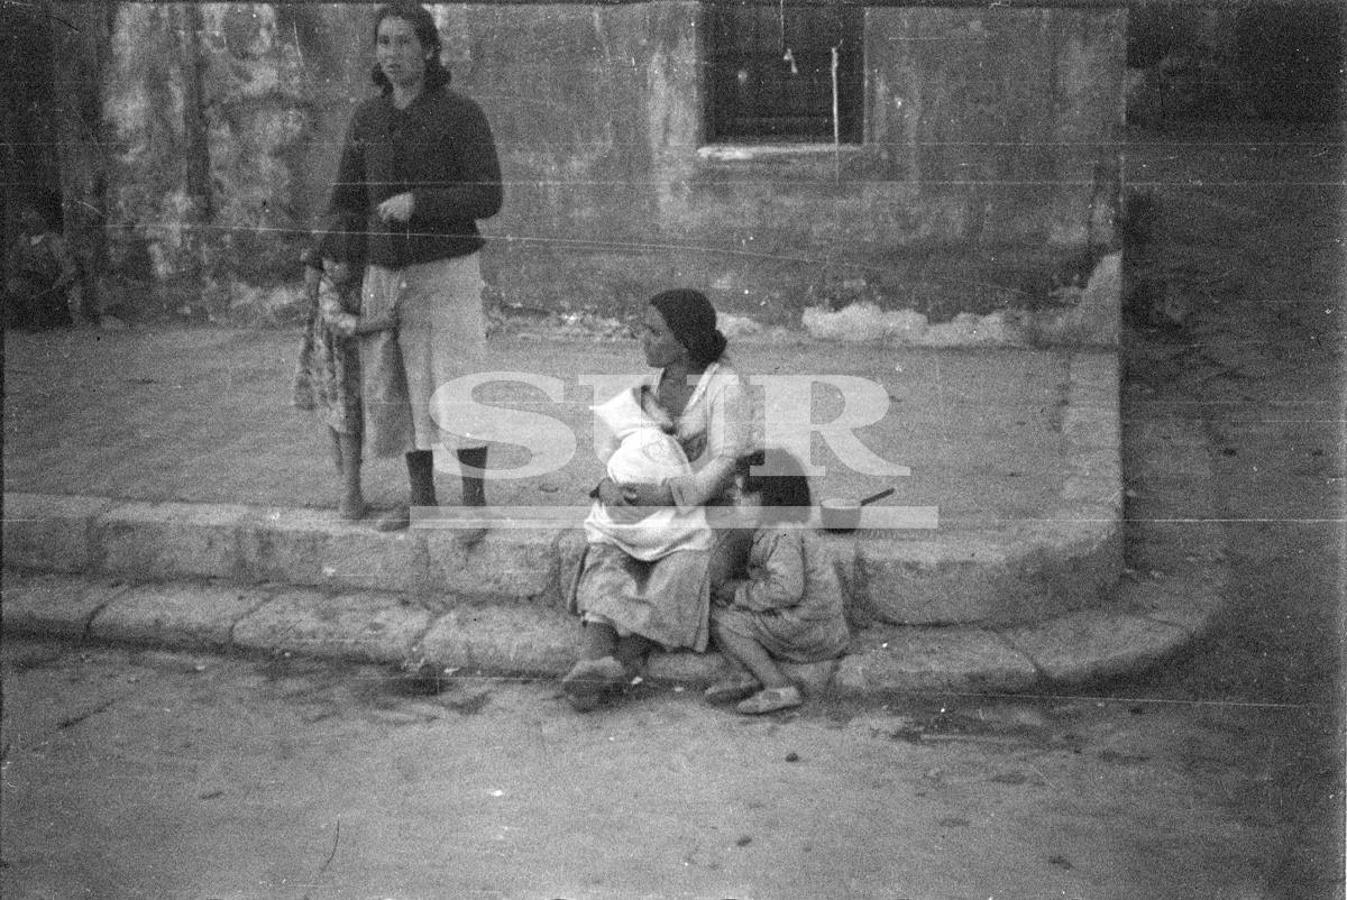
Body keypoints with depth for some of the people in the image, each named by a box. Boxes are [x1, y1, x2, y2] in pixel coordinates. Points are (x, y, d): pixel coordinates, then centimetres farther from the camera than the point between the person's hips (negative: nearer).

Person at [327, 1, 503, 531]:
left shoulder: (461, 114, -6)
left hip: (448, 269, -4)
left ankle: (475, 501, 2)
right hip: (385, 273, 5)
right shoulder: (366, 119, 8)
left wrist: (418, 202, -21)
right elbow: (346, 201, 14)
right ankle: (421, 499, 18)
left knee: (456, 386, -7)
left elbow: (488, 198, -11)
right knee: (399, 388, 7)